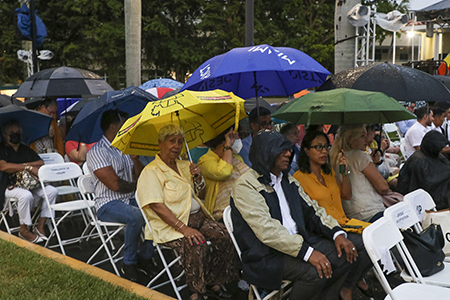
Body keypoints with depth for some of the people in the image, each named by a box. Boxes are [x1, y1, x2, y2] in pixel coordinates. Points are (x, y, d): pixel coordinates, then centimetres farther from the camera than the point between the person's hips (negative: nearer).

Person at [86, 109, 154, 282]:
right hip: (108, 205, -7)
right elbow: (115, 185, -18)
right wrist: (136, 185, 0)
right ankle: (129, 265, -17)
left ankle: (144, 258, -6)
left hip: (131, 200, 7)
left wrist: (134, 157, -5)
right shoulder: (97, 152, -9)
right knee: (135, 216, -35)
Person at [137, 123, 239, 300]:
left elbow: (200, 195, 22)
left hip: (197, 217, 7)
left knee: (224, 235, -19)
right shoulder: (151, 172, -6)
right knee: (197, 245, -33)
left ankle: (213, 284, -6)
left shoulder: (184, 166, 17)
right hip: (169, 225, -7)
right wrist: (183, 228, -25)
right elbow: (157, 206, -17)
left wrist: (198, 179, -1)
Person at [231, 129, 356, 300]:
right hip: (266, 255, -8)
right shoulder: (245, 185, -12)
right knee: (315, 271, -28)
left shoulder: (288, 180, 15)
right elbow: (267, 230, -22)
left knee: (344, 255, -7)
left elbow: (312, 209, 15)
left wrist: (337, 233, -4)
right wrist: (307, 252, -28)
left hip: (300, 240, 8)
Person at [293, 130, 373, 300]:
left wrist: (345, 172, 1)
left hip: (342, 222, 8)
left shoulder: (328, 171, 15)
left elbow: (346, 196, 17)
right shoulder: (299, 178, -10)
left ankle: (357, 278, 10)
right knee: (365, 245, -24)